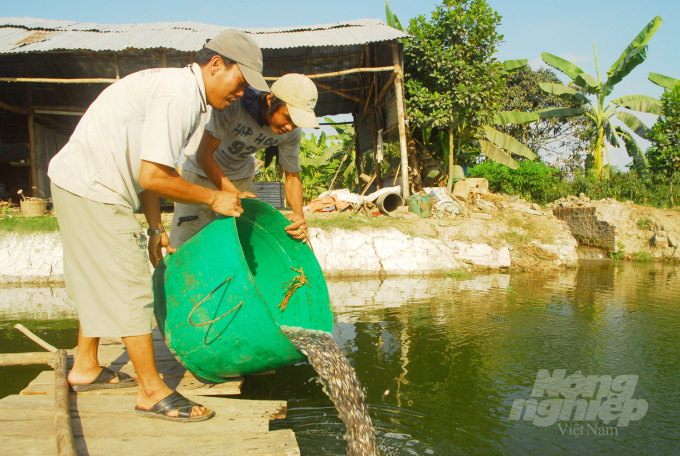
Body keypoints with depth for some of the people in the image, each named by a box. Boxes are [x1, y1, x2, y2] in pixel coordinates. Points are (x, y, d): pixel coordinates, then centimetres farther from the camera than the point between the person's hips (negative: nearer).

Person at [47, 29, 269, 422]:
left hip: (82, 182, 11)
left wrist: (155, 227, 11)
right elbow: (153, 177, -26)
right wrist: (213, 198, -14)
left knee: (99, 282, 20)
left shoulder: (184, 93, 12)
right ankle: (152, 392, 6)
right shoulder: (178, 95, -21)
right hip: (90, 188, -11)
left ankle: (86, 368, 36)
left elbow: (149, 166, 14)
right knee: (129, 286, -5)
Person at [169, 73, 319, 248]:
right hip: (201, 172, -4)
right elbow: (203, 155, -27)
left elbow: (292, 175, -7)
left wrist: (299, 215, -25)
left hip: (241, 177, 4)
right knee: (186, 244, -10)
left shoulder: (292, 132, -19)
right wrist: (235, 194, -36)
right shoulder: (234, 102, -33)